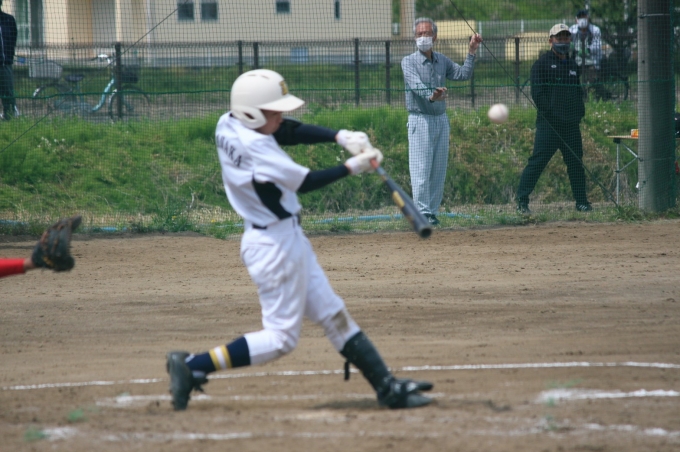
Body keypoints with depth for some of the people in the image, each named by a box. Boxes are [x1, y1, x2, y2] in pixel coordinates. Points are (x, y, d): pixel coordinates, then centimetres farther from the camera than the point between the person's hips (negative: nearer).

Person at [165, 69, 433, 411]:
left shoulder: (229, 125, 0)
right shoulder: (255, 149, -27)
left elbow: (291, 133, 5)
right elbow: (304, 182, -20)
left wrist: (341, 136, -8)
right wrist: (352, 166, -14)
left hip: (287, 238, 10)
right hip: (276, 244, -10)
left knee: (333, 315, 13)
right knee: (281, 338, -1)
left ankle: (387, 387, 18)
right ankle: (192, 367, 0)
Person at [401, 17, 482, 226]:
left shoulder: (442, 61, 12)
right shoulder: (409, 62, -5)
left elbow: (463, 74, 4)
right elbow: (416, 85, -23)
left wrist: (471, 52, -3)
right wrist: (431, 96, -42)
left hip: (441, 120, 5)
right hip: (420, 120, -5)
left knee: (439, 171, 6)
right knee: (421, 169, -10)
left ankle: (432, 211, 12)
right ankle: (422, 213, -12)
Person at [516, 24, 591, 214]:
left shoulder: (573, 65, 20)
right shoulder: (542, 63, 0)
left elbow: (580, 90, 27)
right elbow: (537, 93, -7)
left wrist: (579, 112, 10)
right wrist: (551, 113, -14)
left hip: (571, 125, 6)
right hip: (548, 124, -6)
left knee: (576, 163, 8)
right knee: (537, 161, -10)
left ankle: (581, 202, 16)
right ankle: (522, 200, -8)